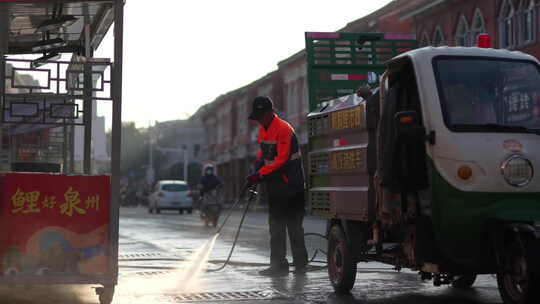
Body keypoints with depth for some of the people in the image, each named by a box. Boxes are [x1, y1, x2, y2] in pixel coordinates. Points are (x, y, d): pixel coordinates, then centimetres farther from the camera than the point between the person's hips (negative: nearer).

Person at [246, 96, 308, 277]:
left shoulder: (284, 129, -17)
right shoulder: (263, 130, 12)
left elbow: (281, 160, -22)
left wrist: (259, 174, -25)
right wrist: (256, 172, 3)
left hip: (291, 186, -9)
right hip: (275, 186, 9)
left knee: (294, 226, -4)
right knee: (276, 227, 9)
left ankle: (300, 264, 3)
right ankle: (278, 265, 13)